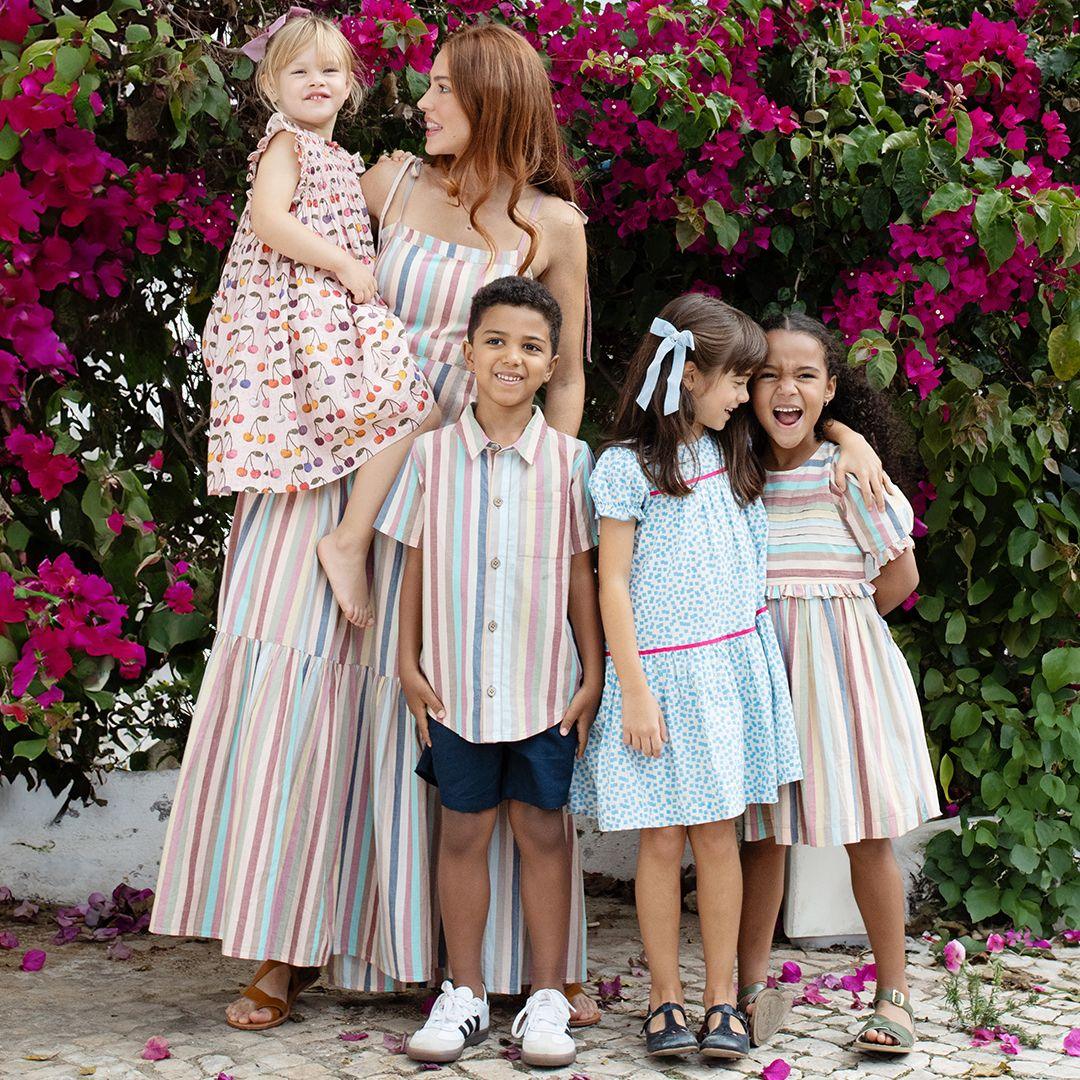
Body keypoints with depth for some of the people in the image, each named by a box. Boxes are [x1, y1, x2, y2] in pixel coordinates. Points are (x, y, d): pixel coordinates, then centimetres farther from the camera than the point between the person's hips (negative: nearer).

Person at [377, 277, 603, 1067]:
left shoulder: (569, 460, -1)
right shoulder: (433, 455, 1)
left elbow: (582, 573, 2)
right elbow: (416, 565, 6)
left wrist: (593, 675, 0)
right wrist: (409, 663, 3)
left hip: (544, 684, -1)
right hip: (455, 682, 1)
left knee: (543, 830, 6)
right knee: (464, 830, 8)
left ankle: (548, 1000, 17)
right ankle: (464, 997, 20)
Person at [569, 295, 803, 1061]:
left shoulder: (731, 452, 11)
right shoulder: (627, 464, -8)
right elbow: (612, 583, -9)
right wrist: (634, 691, -12)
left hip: (734, 663, 5)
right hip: (661, 669, -4)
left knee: (718, 832, 4)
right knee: (663, 839, 0)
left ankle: (722, 998, 11)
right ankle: (665, 997, 13)